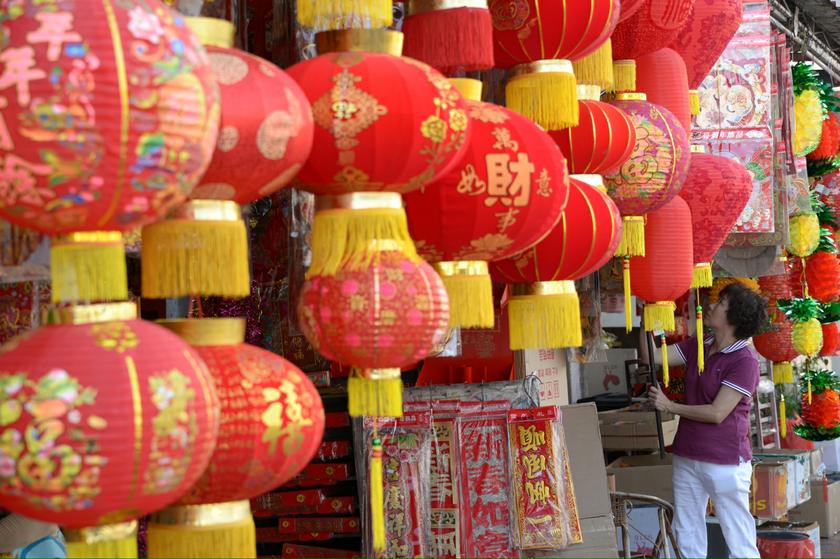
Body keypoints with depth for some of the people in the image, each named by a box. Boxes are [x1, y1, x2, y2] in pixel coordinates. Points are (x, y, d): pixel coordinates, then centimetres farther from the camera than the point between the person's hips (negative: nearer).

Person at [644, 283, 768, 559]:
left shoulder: (744, 360, -15)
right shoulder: (697, 347, 9)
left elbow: (717, 413, -17)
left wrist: (670, 406, -7)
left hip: (725, 461, -8)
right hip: (687, 456, 8)